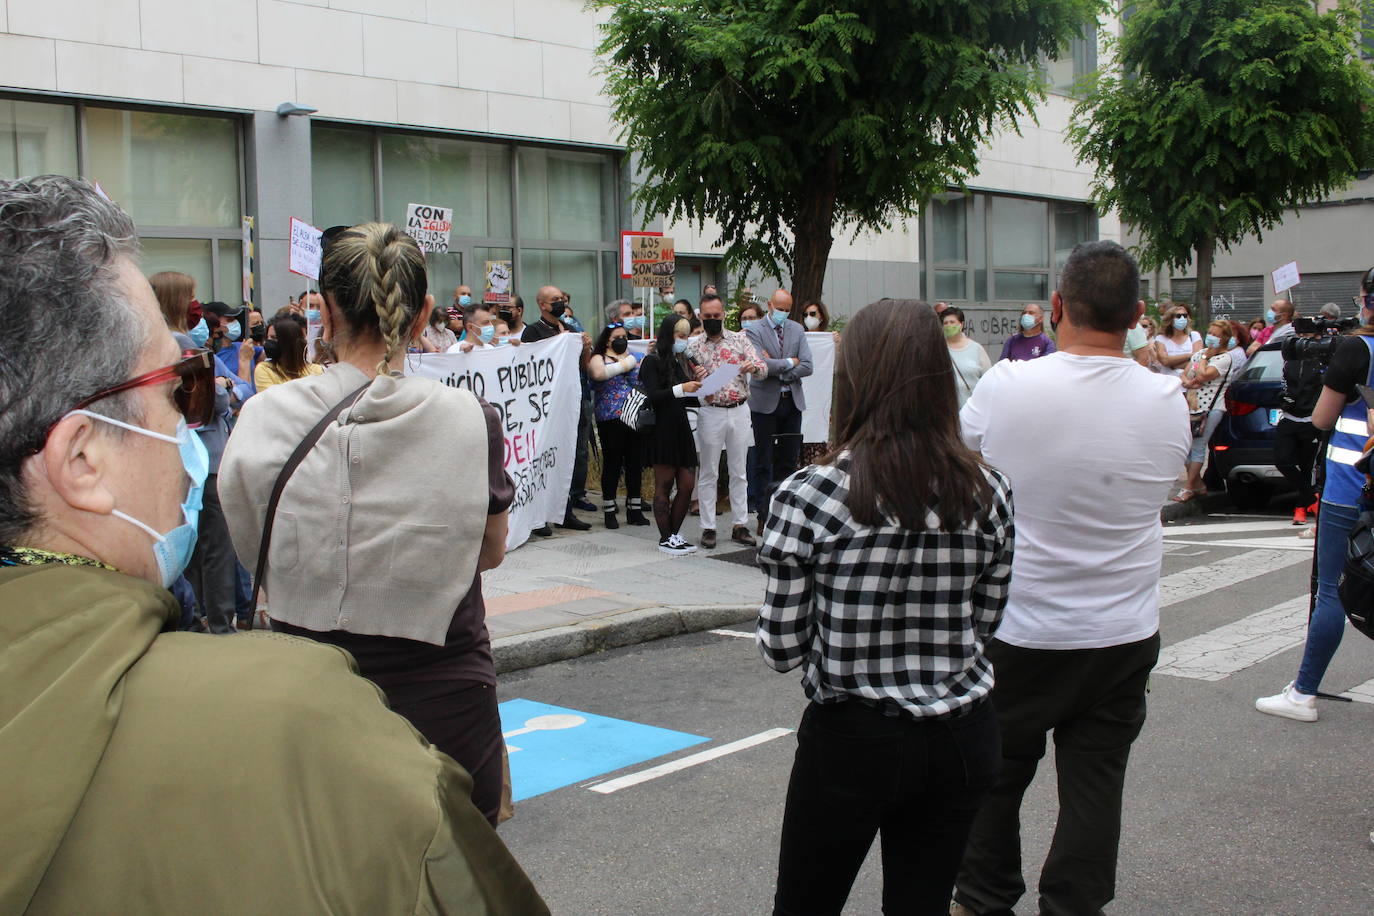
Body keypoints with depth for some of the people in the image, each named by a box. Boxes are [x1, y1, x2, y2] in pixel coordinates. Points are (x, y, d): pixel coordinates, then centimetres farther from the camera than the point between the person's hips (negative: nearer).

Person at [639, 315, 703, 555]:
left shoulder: (680, 361, 17)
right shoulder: (653, 361, -5)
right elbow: (651, 396, -15)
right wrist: (680, 390, -23)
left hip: (681, 427, 8)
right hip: (662, 430, -7)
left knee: (687, 485, 4)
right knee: (664, 486, -2)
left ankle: (675, 534, 15)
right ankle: (665, 539, 4)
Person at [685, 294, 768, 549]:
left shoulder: (740, 340, 5)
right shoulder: (693, 347, 2)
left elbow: (763, 369, -1)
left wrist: (754, 367, -23)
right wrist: (695, 379, -21)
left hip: (739, 411, 2)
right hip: (710, 413, -2)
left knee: (739, 472, 7)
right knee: (708, 473, 3)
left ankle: (739, 525, 15)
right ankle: (708, 528, 9)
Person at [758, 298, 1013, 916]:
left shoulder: (809, 495, -16)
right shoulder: (988, 493, -5)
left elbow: (781, 649, -10)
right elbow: (983, 627, 5)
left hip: (852, 742, -3)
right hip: (962, 742, 3)